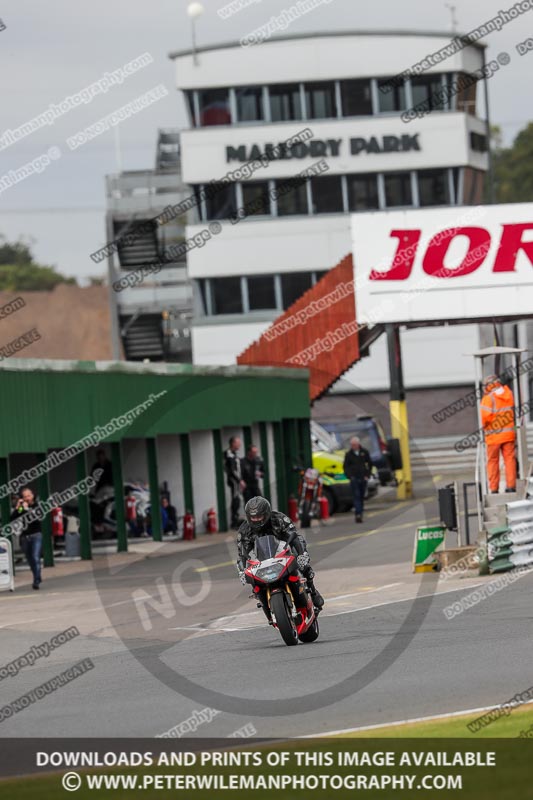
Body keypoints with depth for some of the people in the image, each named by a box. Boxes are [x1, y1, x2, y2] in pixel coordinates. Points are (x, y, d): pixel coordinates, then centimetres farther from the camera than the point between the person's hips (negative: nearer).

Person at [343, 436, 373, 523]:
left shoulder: (364, 452, 5)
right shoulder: (349, 454, 2)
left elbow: (370, 464, 12)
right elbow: (346, 467, 5)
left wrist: (367, 475, 2)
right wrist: (349, 476, -9)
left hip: (363, 479, 2)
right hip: (354, 479, -2)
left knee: (361, 497, 9)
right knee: (356, 496, -13)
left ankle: (359, 514, 17)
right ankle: (358, 514, -22)